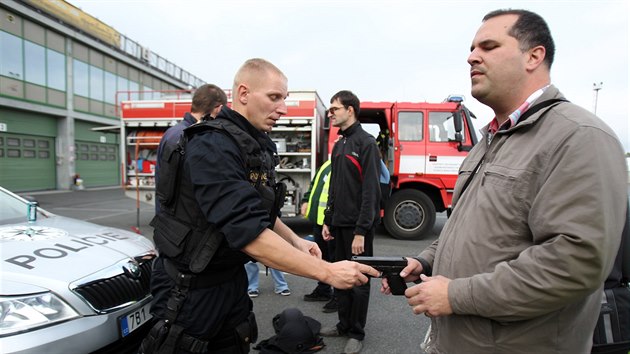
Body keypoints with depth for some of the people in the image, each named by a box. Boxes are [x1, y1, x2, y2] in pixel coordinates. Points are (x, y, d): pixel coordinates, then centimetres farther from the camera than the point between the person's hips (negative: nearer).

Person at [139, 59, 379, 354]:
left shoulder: (258, 145, 4)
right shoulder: (213, 146, -24)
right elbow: (249, 233, -33)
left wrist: (296, 241, 0)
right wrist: (327, 272, -31)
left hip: (232, 279, 8)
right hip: (190, 289, -8)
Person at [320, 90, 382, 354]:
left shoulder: (366, 143, -11)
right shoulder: (338, 146, 15)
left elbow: (371, 190, -17)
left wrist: (361, 230, -20)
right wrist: (327, 221, 14)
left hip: (359, 226, -8)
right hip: (339, 224, 8)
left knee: (359, 280, 4)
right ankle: (344, 325, 30)